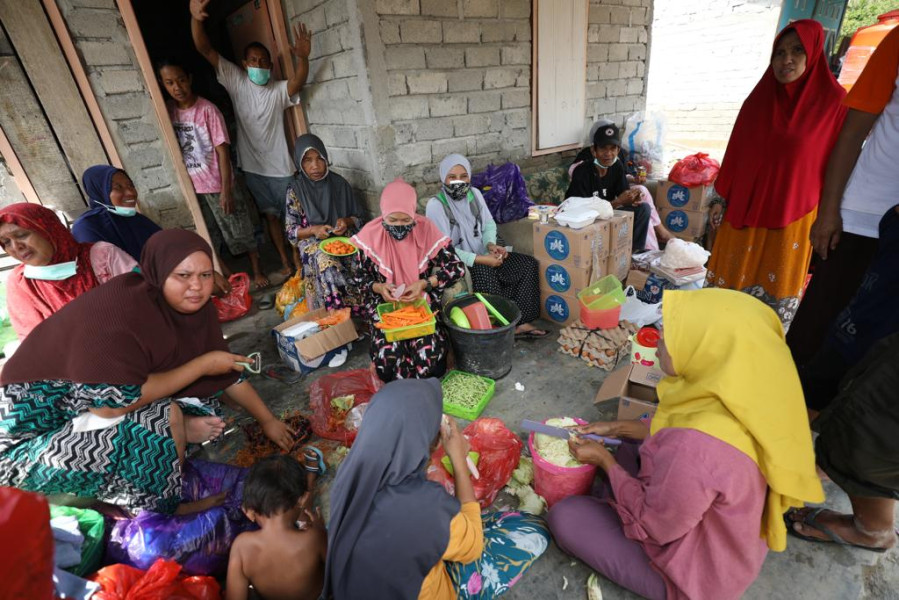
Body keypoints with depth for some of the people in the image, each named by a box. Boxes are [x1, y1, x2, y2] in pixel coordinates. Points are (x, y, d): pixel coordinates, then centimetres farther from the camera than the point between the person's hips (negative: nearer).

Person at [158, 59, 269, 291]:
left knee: (239, 230, 6)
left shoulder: (208, 110, -11)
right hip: (192, 187, 5)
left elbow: (222, 151, -12)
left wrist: (226, 189, -16)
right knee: (206, 236, 14)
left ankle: (257, 271, 20)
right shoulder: (168, 111, 2)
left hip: (217, 184, -5)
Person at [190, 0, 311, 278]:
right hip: (252, 168, 2)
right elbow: (205, 49, -7)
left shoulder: (279, 90, -4)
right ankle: (286, 262, 23)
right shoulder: (235, 81, 1)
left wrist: (303, 57, -45)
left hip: (280, 167, -2)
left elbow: (297, 82, -26)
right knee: (271, 215, 10)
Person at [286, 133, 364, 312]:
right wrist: (313, 230, -18)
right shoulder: (295, 190, 1)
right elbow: (291, 232, 1)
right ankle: (340, 310, -25)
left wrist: (346, 221, -12)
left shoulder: (339, 184, 5)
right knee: (327, 263, -36)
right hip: (312, 242, -2)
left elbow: (358, 218, 10)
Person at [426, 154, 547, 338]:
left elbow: (488, 224, 10)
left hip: (482, 254, 7)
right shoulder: (436, 205, -16)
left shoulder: (474, 193, 3)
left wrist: (490, 244, -13)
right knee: (487, 275, -35)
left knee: (528, 264, -8)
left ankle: (519, 322, -6)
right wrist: (480, 259, -24)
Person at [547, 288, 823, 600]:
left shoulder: (697, 447, -42)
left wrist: (604, 460, -12)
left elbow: (654, 524, -23)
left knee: (564, 516, -1)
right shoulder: (745, 398, -16)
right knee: (631, 449, 16)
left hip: (699, 572, -7)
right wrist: (618, 428, 4)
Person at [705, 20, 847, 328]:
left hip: (793, 213, -3)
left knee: (778, 289, 6)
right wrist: (721, 199, 6)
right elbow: (735, 153, 8)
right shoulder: (757, 99, 4)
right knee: (732, 279, 10)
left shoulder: (834, 101, -5)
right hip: (744, 207, 3)